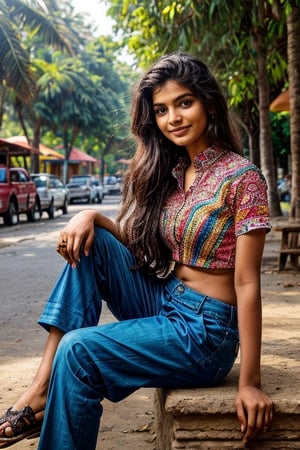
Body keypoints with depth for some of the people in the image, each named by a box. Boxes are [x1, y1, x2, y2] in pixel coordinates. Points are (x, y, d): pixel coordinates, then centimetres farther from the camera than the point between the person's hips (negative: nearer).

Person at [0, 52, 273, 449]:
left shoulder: (241, 178, -13)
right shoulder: (168, 172, 8)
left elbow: (247, 283, -16)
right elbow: (138, 242, 9)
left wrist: (250, 383, -17)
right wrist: (92, 216, -12)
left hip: (205, 334, -7)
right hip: (162, 306, 7)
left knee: (79, 350, -23)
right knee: (91, 241, -10)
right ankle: (43, 384, -15)